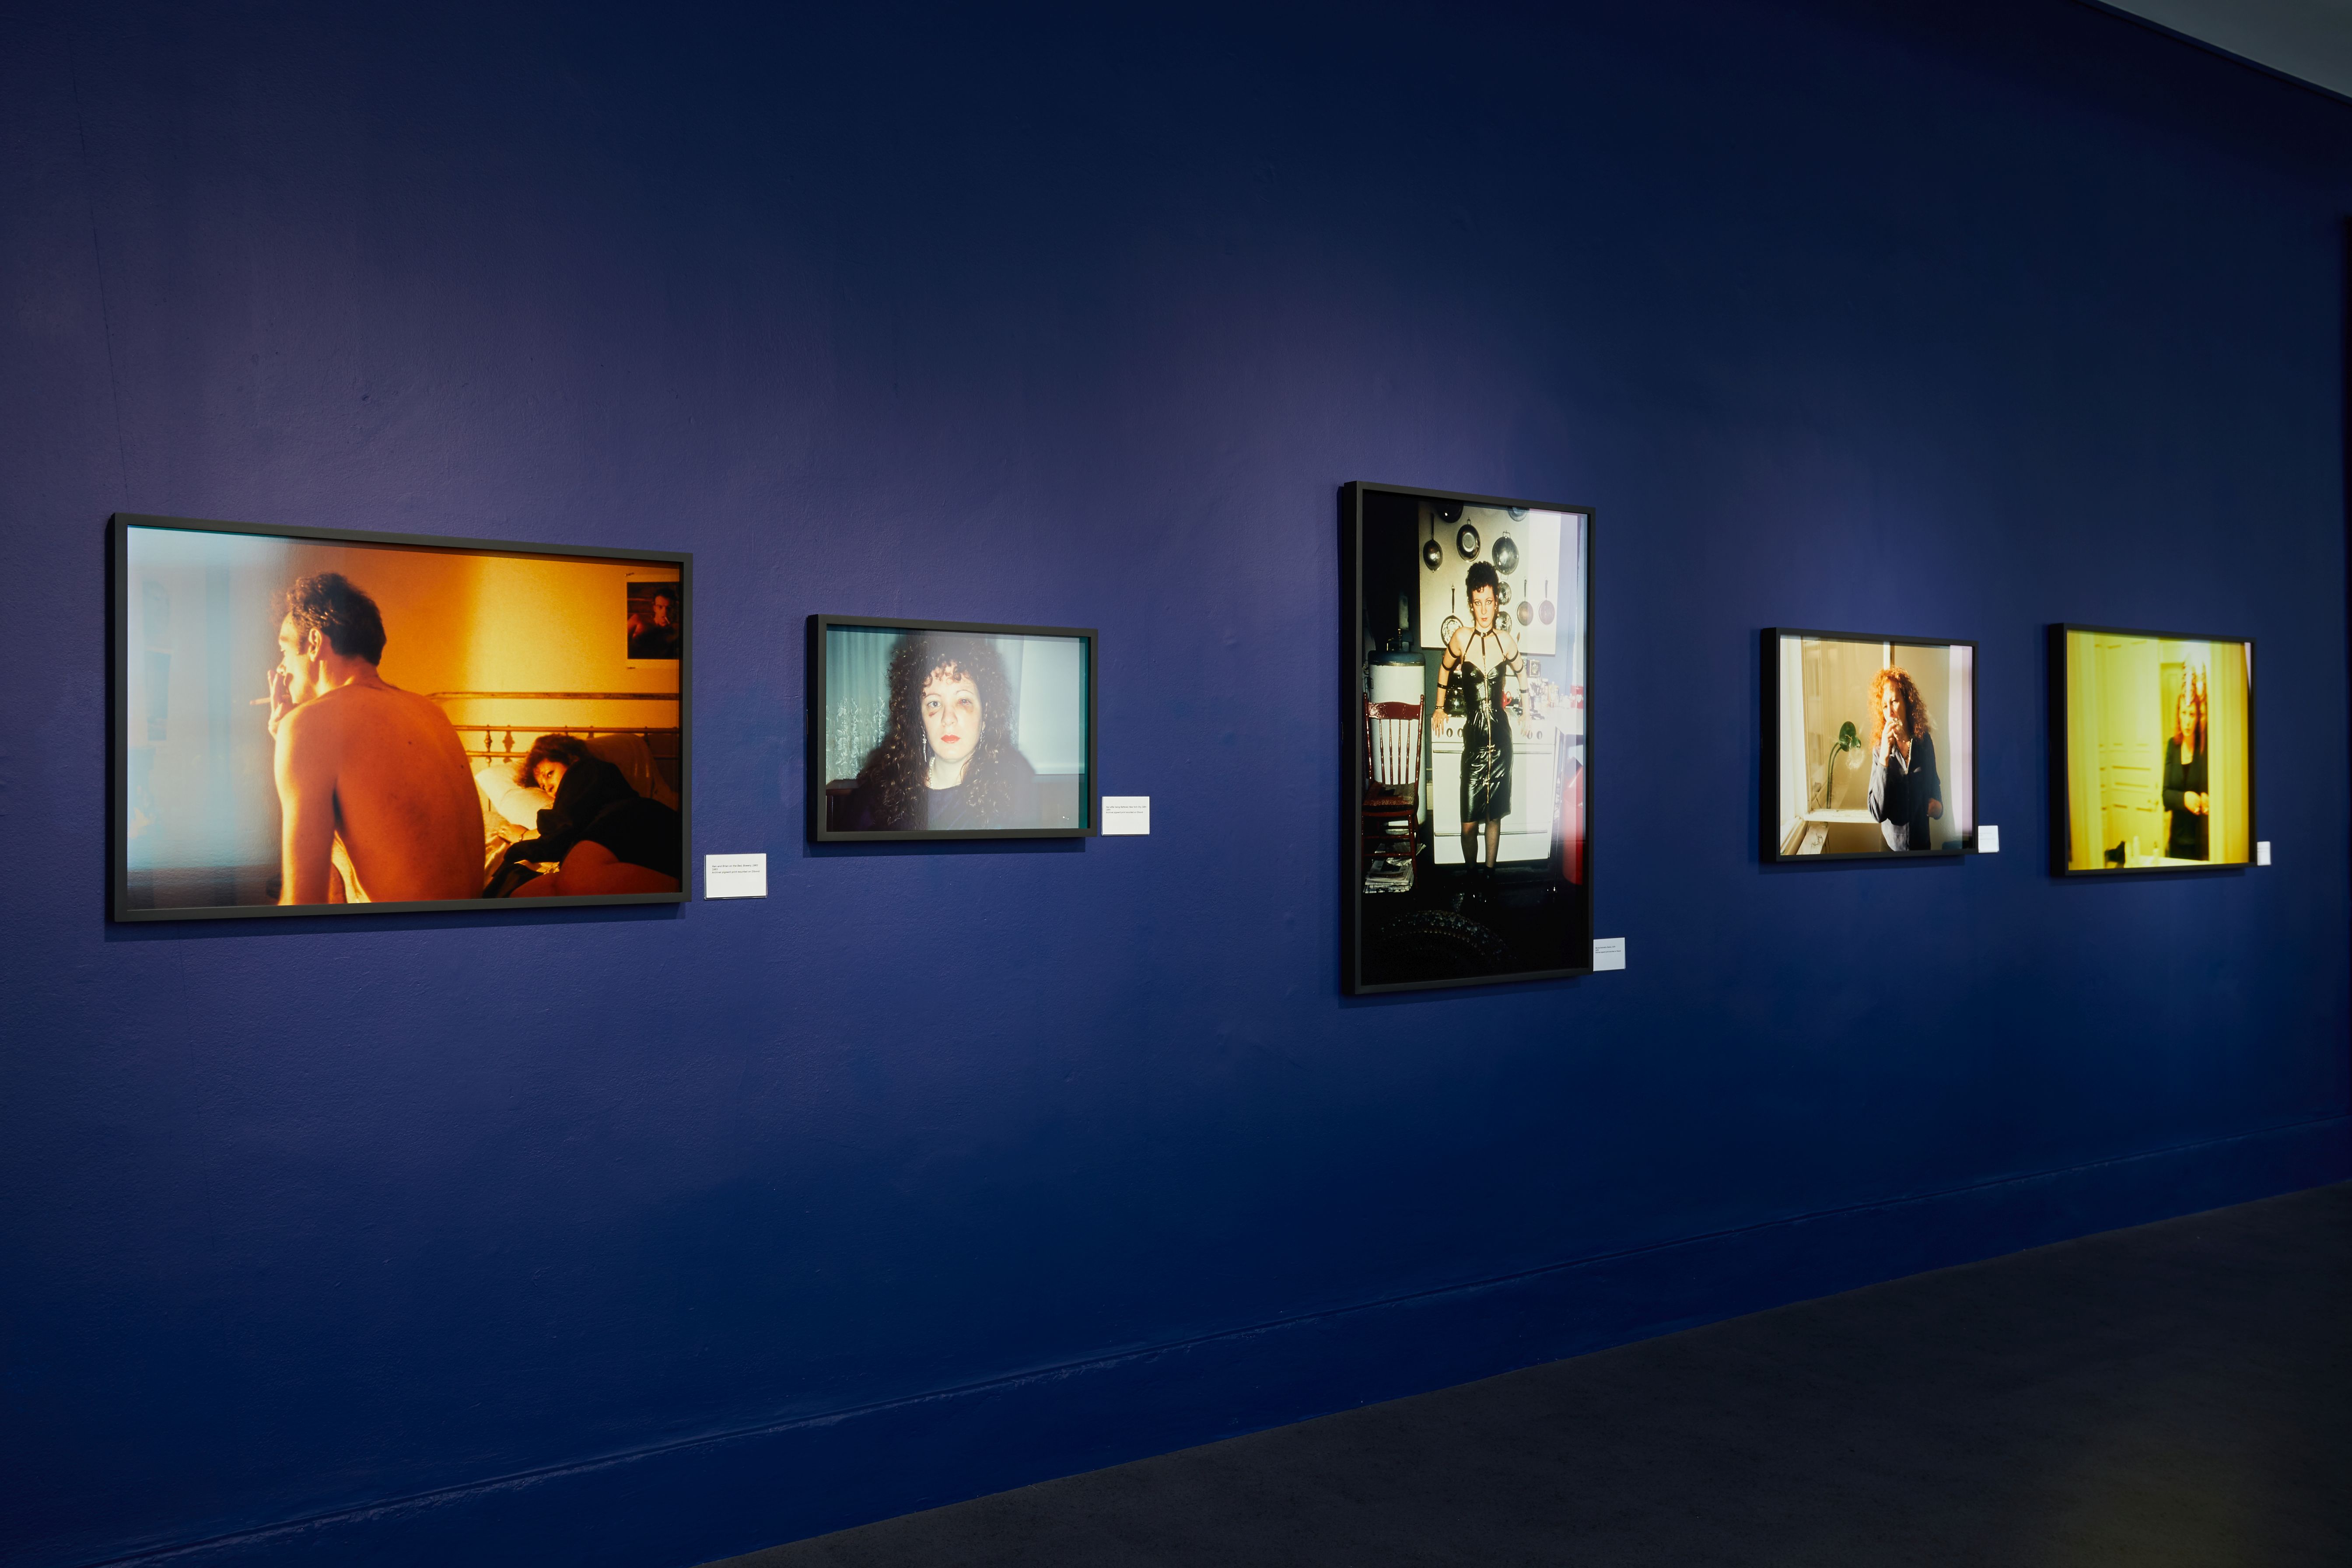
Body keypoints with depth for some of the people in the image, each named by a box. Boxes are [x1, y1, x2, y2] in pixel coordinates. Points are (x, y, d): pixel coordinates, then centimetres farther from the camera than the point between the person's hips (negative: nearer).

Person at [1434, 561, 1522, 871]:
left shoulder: (1506, 641, -1)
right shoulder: (1461, 638, -7)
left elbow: (1521, 672, 19)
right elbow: (1445, 668, 13)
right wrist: (1440, 707, 23)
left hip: (1501, 734, 2)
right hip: (1473, 735, -2)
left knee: (1495, 816, 9)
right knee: (1469, 823, -4)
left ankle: (1490, 874, 22)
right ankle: (1471, 875, 15)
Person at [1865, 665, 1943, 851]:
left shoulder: (1925, 742, -5)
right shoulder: (1879, 749, -13)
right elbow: (1877, 814, -22)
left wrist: (1938, 804, -8)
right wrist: (1884, 757, -26)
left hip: (1922, 841, 2)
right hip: (1892, 845, -2)